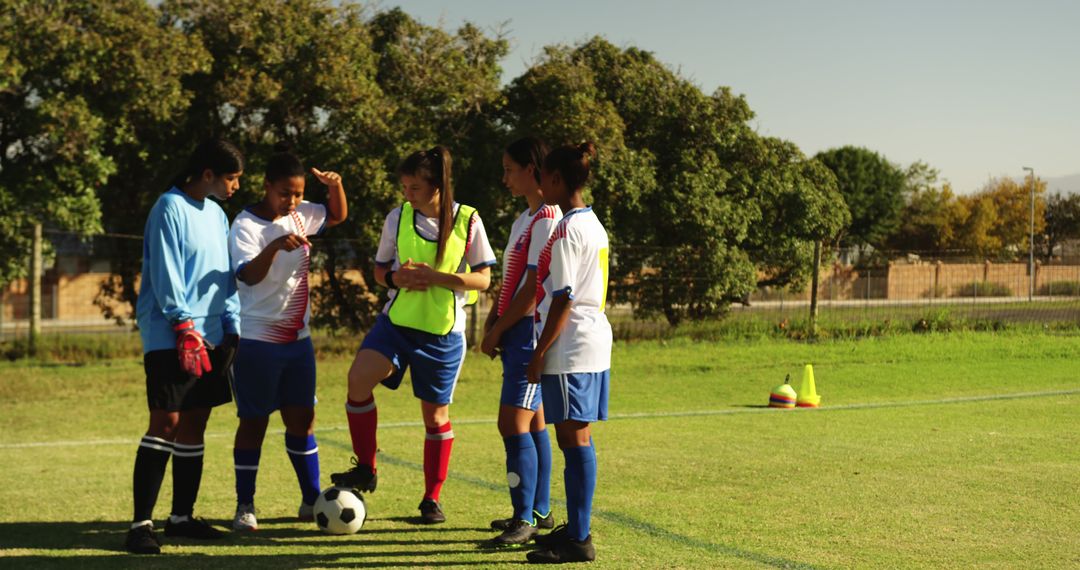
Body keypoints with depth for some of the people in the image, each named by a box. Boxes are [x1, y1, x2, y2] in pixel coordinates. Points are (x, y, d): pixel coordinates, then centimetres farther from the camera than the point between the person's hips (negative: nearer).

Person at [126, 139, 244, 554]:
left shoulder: (217, 214, 16)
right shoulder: (171, 208, -8)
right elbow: (165, 275, -14)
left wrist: (231, 326, 12)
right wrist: (185, 326, -18)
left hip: (210, 336, 8)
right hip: (170, 337, -8)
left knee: (194, 425, 9)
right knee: (165, 423, -10)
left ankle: (182, 517, 17)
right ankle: (141, 524, -7)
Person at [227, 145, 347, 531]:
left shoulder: (299, 215, 6)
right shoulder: (246, 225, -14)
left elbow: (338, 216, 22)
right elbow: (248, 275, -27)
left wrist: (335, 185, 3)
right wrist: (275, 246, -44)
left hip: (298, 338, 6)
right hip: (257, 340, -6)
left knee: (302, 418, 10)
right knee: (254, 422, 0)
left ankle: (311, 500, 19)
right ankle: (245, 506, 9)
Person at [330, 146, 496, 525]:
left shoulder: (468, 221, -6)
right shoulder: (397, 218, 2)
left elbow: (482, 280, -5)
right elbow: (380, 269, 12)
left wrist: (436, 277, -19)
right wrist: (395, 278, -12)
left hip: (444, 331, -2)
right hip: (397, 321, 2)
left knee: (436, 413, 6)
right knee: (359, 379, -22)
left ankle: (432, 499, 23)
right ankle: (365, 470, -5)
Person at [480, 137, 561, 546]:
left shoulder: (548, 217, -14)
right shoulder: (524, 219, 17)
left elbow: (534, 286, -18)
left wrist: (497, 330, -12)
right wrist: (492, 322, 6)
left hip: (530, 330, -10)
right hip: (516, 332, 10)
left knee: (513, 423, -12)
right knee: (533, 422, 13)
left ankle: (525, 519, -8)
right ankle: (539, 511, 21)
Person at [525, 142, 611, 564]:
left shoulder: (567, 231, -14)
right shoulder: (593, 225, 15)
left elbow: (563, 299, -17)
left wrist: (539, 353, -13)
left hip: (571, 348, -9)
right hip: (593, 342, 10)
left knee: (574, 438, -6)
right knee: (576, 437, 14)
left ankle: (578, 541, -3)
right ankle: (575, 528, 23)